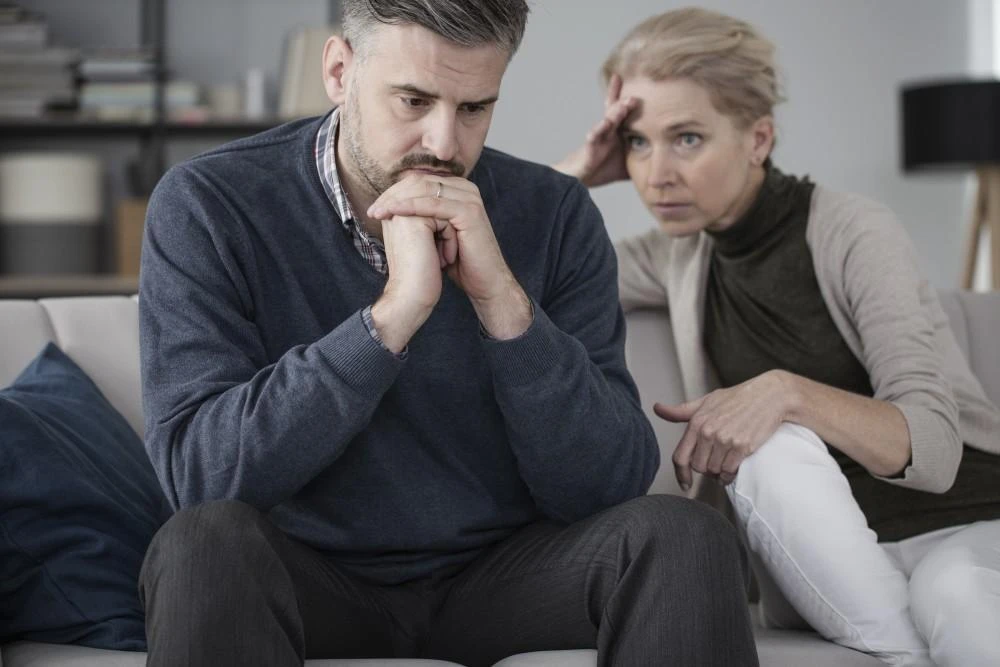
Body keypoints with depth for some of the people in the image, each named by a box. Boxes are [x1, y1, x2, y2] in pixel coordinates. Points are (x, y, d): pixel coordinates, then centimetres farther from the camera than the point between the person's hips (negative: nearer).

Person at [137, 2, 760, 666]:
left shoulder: (556, 215, -3)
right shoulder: (208, 206, -9)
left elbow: (607, 486, -8)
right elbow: (196, 472, -20)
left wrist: (503, 301, -22)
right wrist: (394, 312, -27)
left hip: (498, 575, 1)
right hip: (304, 577, 0)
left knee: (685, 537, -24)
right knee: (207, 544, -32)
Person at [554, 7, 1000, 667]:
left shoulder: (853, 233, -10)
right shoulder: (681, 258, 6)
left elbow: (932, 446, -18)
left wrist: (787, 392, -33)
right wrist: (580, 171, -5)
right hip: (829, 563, 6)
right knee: (774, 450, -29)